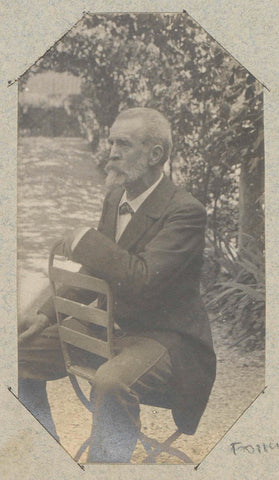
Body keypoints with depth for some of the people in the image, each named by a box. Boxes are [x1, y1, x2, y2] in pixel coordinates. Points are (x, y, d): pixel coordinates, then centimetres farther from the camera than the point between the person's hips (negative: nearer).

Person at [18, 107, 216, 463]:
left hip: (163, 337, -8)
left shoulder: (185, 211, -19)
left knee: (112, 380, -39)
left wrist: (86, 240, -21)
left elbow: (143, 280, -32)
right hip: (110, 325, 9)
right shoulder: (115, 199, 8)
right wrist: (46, 316, 3)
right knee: (21, 355, 3)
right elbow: (93, 273, 15)